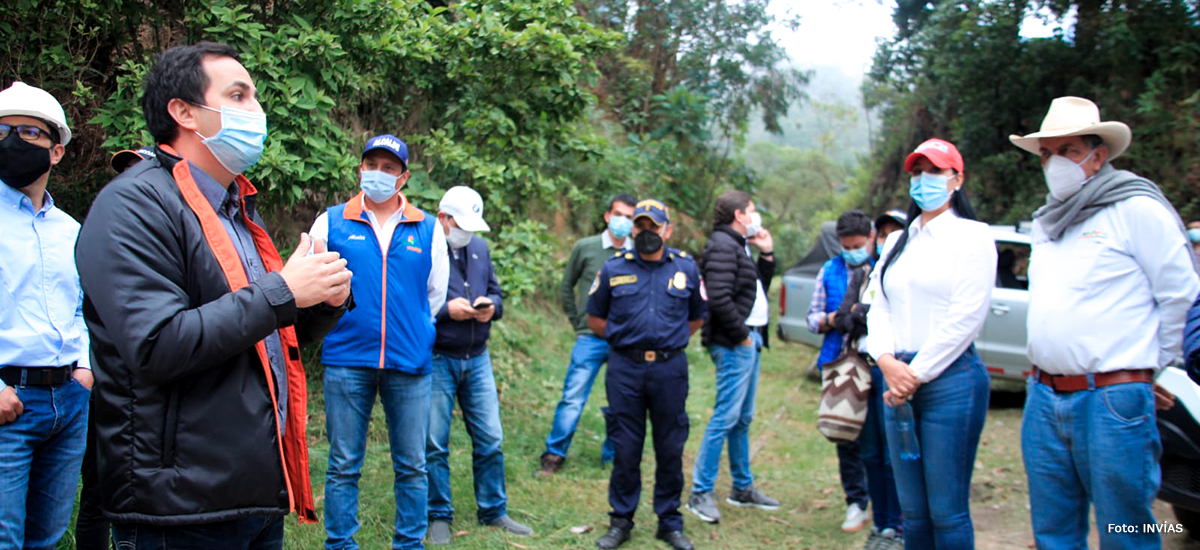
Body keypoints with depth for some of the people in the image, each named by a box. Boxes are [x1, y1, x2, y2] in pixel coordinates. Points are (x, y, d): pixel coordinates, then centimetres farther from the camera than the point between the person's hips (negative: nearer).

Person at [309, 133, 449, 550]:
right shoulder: (331, 222, 6)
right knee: (344, 465, 4)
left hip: (410, 364, 1)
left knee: (412, 466, 6)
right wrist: (344, 325, 11)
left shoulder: (427, 230, 9)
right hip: (346, 361, -1)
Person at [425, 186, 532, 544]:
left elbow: (496, 293, 19)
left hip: (477, 358, 6)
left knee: (490, 440, 9)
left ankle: (494, 512, 24)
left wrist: (492, 306, -4)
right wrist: (446, 310, -21)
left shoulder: (480, 248, 11)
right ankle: (439, 517, 18)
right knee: (435, 444, 3)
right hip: (437, 360, -6)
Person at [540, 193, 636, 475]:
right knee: (573, 398, -4)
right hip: (590, 338, -1)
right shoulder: (585, 248, 2)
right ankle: (555, 454, 8)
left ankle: (613, 455, 24)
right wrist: (578, 323, 11)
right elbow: (567, 286, 13)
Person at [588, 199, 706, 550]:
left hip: (670, 369, 1)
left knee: (671, 449, 6)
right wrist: (624, 338, 7)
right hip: (624, 369, 0)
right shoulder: (613, 269, 4)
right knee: (625, 449, 5)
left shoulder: (686, 268, 6)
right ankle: (621, 521, 18)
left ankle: (670, 522, 20)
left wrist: (669, 341, 9)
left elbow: (697, 317, 16)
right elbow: (595, 318, 12)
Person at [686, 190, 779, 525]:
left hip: (749, 341, 10)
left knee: (743, 418, 16)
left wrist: (767, 254, 15)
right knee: (727, 417, -9)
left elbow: (758, 290, 23)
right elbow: (718, 299, -23)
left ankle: (743, 487, 26)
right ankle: (700, 493, -4)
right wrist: (741, 334, -16)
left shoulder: (739, 246, 20)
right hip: (734, 345, -10)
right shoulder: (722, 245, -13)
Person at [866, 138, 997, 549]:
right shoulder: (897, 241, 19)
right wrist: (887, 362, -6)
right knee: (912, 510, 10)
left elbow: (965, 316, -10)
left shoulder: (971, 235, -2)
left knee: (947, 511, -3)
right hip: (898, 378, 6)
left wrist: (917, 374, -11)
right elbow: (878, 308, 12)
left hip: (949, 379, -6)